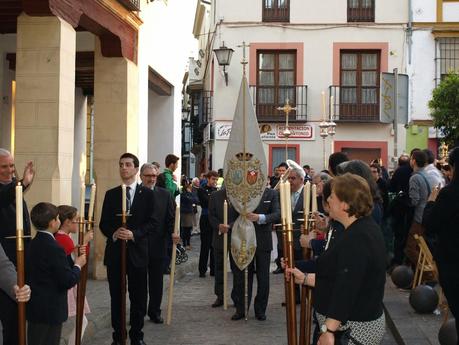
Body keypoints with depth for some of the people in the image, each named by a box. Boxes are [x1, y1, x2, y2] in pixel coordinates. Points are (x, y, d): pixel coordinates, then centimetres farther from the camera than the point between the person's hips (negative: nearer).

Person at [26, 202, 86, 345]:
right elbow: (68, 281, -21)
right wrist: (78, 265, -3)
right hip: (50, 311, -8)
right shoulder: (54, 248, -22)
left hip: (33, 308, 8)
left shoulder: (33, 244, 4)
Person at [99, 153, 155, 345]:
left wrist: (134, 234, -17)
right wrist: (113, 233, -13)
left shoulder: (146, 194, 2)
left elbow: (151, 223, -2)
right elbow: (103, 223, 7)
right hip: (114, 251, 2)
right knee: (116, 296, 8)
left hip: (137, 251, -2)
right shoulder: (111, 194, 9)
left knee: (138, 297, 5)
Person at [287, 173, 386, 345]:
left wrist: (328, 331, -30)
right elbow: (337, 275, 15)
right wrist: (304, 278, 12)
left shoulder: (357, 238, -24)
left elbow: (346, 288, -29)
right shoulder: (363, 228, 9)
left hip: (353, 331, -10)